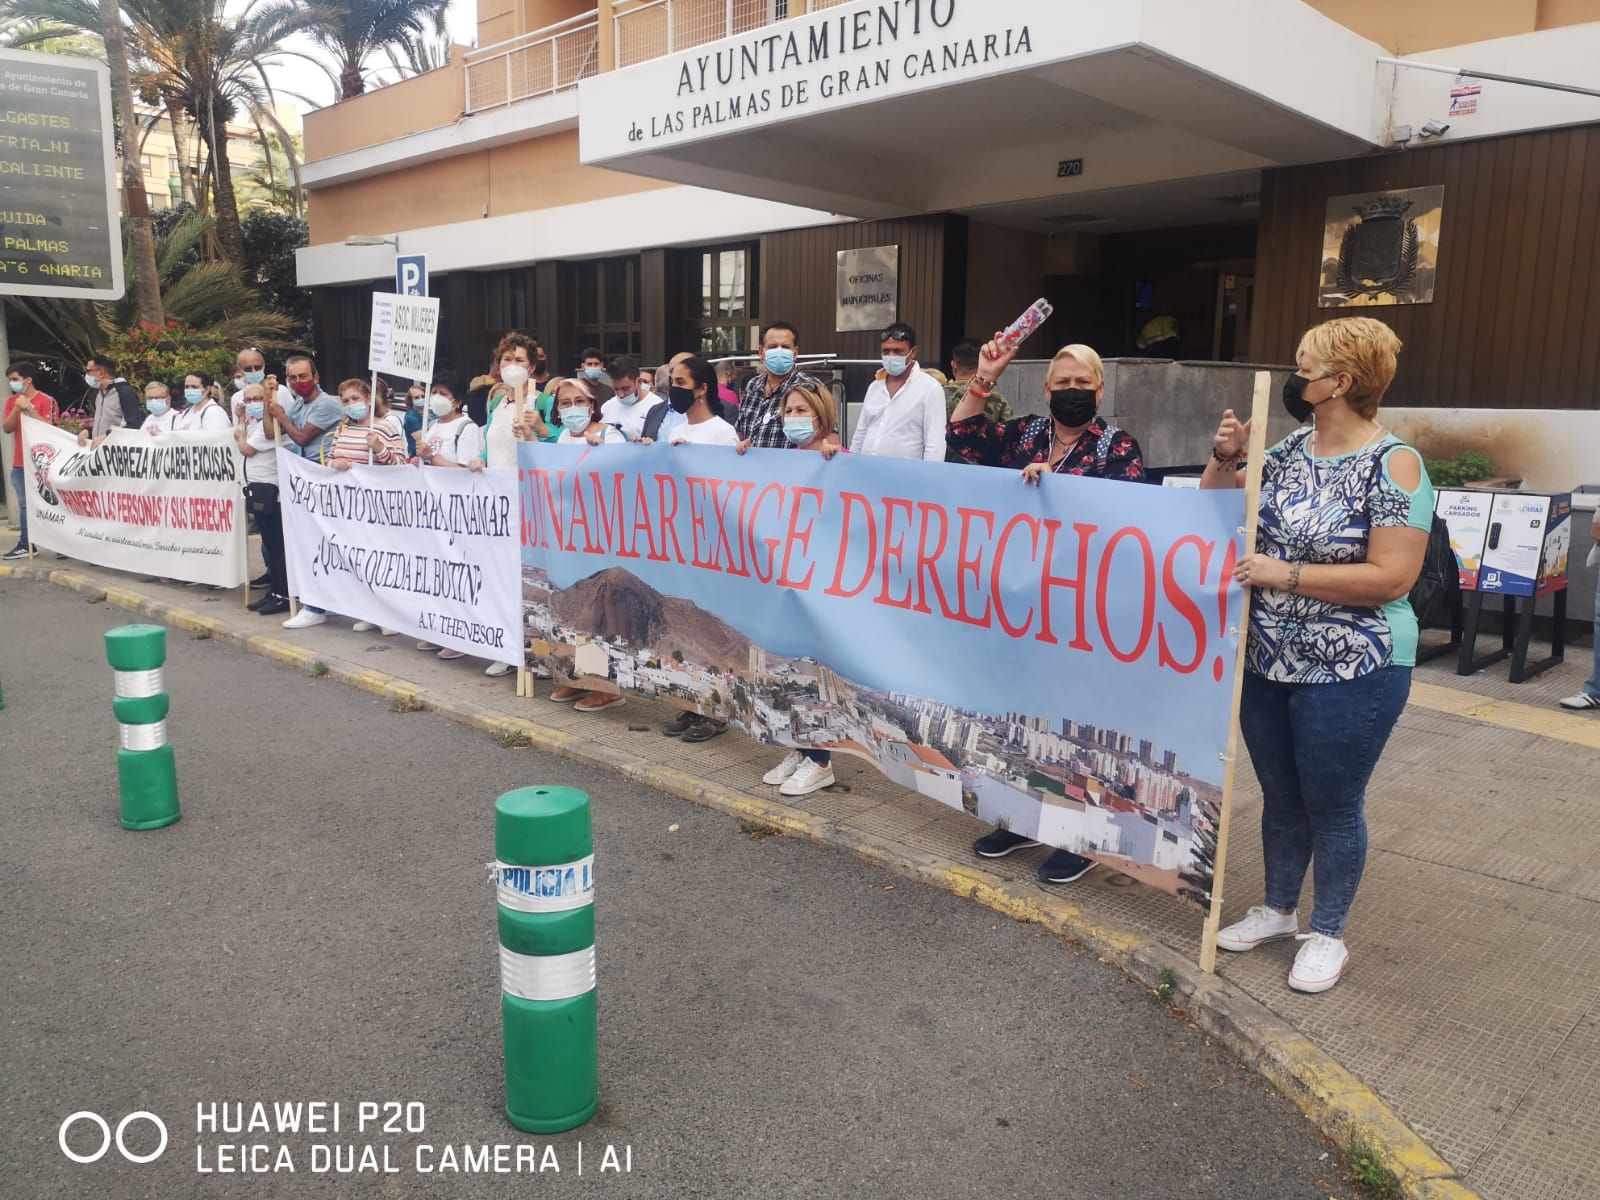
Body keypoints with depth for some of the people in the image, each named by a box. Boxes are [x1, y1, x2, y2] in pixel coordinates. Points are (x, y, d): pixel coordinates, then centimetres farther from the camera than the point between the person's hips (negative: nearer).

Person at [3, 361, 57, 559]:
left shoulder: (46, 400, -6)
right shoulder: (12, 401, 11)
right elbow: (7, 428, 3)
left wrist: (29, 410, -19)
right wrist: (17, 410, -11)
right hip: (19, 462, 5)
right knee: (24, 504, 7)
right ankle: (25, 544, 8)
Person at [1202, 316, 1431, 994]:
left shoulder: (1393, 465, -14)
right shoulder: (1287, 451, 4)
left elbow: (1392, 578, -21)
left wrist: (1285, 574, -22)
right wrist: (1223, 459, -5)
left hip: (1350, 675, -6)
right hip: (1265, 663, 6)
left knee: (1333, 808, 9)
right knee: (1281, 798, 19)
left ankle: (1328, 934, 28)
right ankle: (1277, 910, 37)